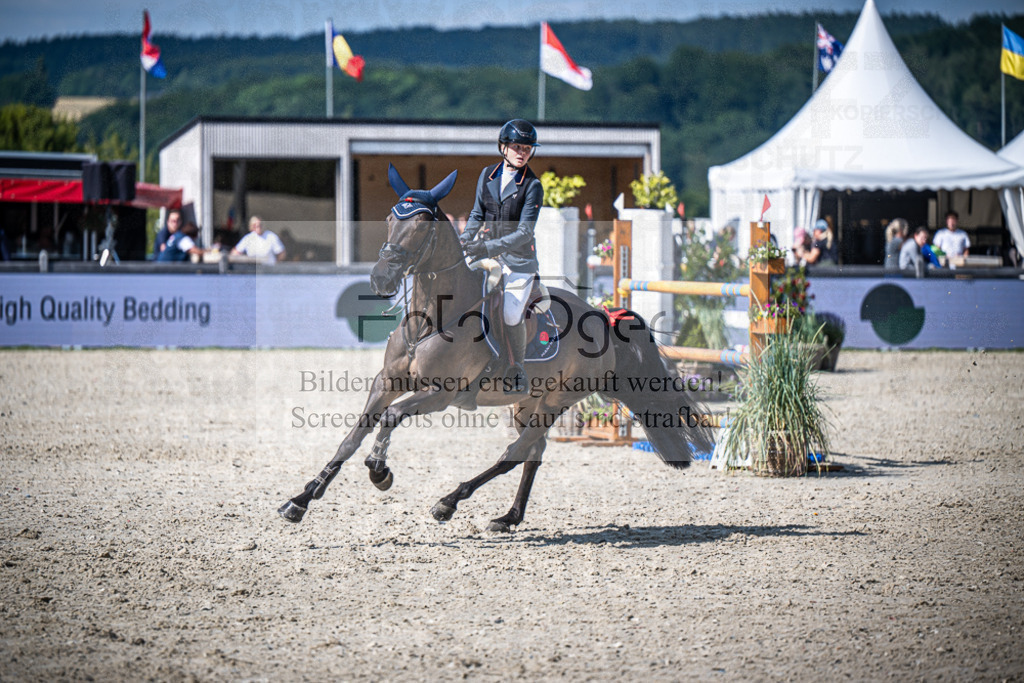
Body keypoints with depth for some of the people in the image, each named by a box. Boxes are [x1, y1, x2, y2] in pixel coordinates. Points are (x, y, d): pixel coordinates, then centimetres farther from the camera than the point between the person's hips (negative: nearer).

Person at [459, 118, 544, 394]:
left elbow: (524, 233, -15)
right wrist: (465, 239, -1)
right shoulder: (488, 175, 5)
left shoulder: (532, 186, -9)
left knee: (511, 315, -16)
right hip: (486, 250, 4)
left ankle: (517, 370, 7)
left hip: (518, 257, -4)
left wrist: (491, 248, -24)